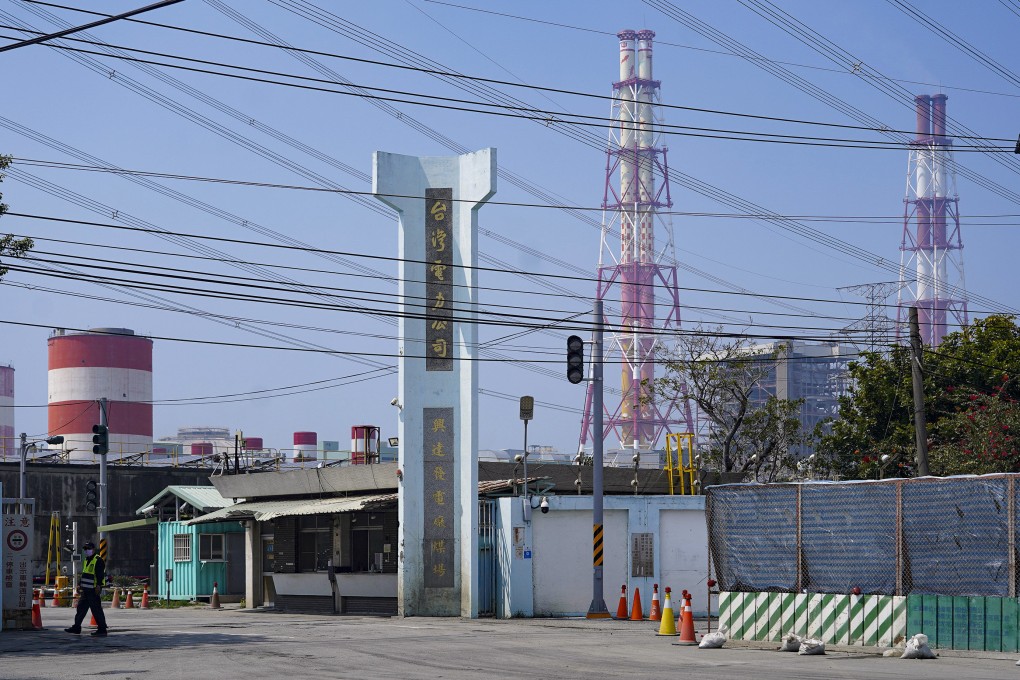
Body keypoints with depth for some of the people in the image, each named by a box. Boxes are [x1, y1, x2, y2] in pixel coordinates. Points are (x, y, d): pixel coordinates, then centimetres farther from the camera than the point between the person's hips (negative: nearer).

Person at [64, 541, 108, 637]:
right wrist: (82, 586, 25)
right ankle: (76, 628, 22)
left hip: (94, 590, -10)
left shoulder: (98, 561, -12)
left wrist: (98, 586, -28)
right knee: (81, 608, 14)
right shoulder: (86, 560, 19)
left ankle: (102, 630, -5)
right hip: (86, 590, 10)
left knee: (96, 609, -8)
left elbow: (100, 575, -20)